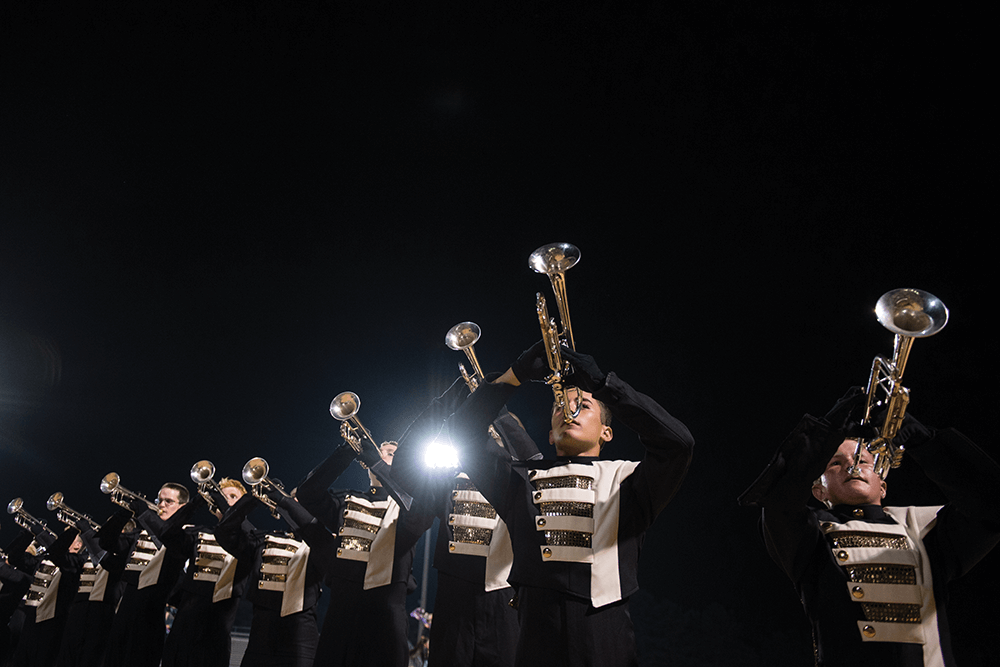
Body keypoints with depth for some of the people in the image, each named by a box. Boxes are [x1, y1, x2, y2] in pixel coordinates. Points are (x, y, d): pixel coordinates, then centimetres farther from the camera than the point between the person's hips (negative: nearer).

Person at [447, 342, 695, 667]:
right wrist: (515, 375, 1)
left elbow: (677, 442, -10)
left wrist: (601, 382, -9)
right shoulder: (522, 479, 14)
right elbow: (464, 433, 10)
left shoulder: (624, 478, 7)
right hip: (536, 638, 2)